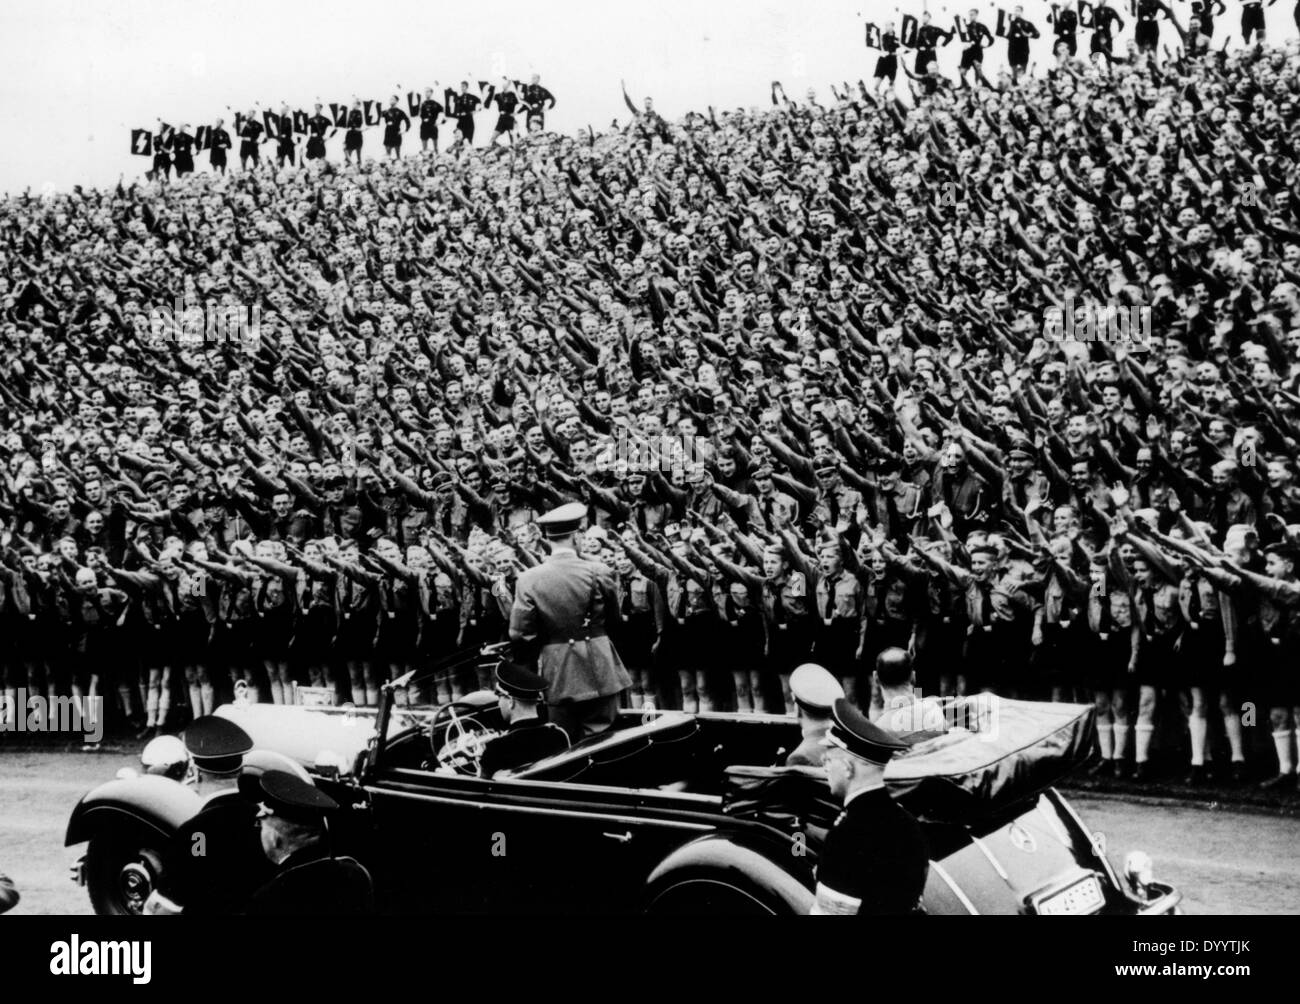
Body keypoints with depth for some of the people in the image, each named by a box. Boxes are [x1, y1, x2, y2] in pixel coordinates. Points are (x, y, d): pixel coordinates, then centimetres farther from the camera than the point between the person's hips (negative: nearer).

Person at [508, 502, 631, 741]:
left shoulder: (529, 580, -4)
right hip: (599, 673, -1)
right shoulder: (599, 572, -7)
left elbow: (520, 634, -2)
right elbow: (613, 618, 7)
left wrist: (533, 661, 15)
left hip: (556, 676, 2)